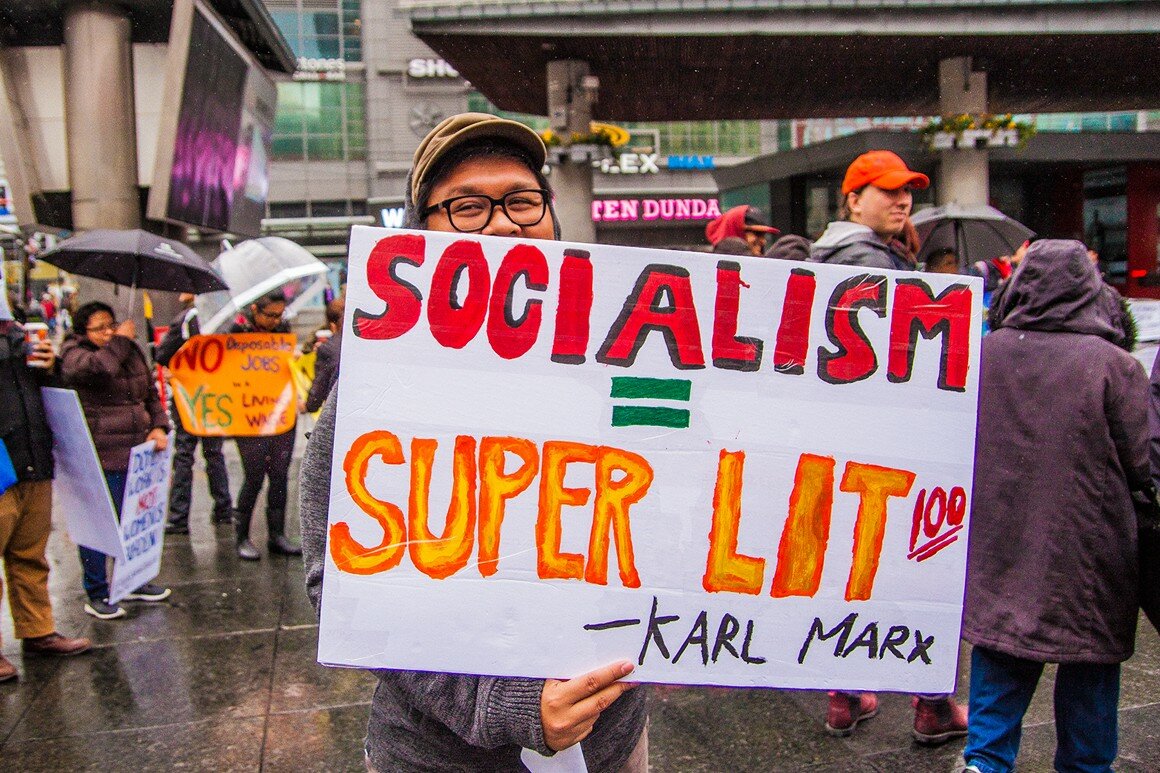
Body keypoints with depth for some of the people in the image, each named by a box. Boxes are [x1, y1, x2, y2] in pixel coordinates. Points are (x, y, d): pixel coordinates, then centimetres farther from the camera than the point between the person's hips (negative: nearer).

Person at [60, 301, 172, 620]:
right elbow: (97, 368, -29)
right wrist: (120, 341, -15)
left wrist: (158, 426, 5)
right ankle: (97, 595, 13)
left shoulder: (132, 351, 13)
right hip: (99, 459, -6)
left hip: (136, 454, 6)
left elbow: (151, 394, 19)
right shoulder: (74, 355, -5)